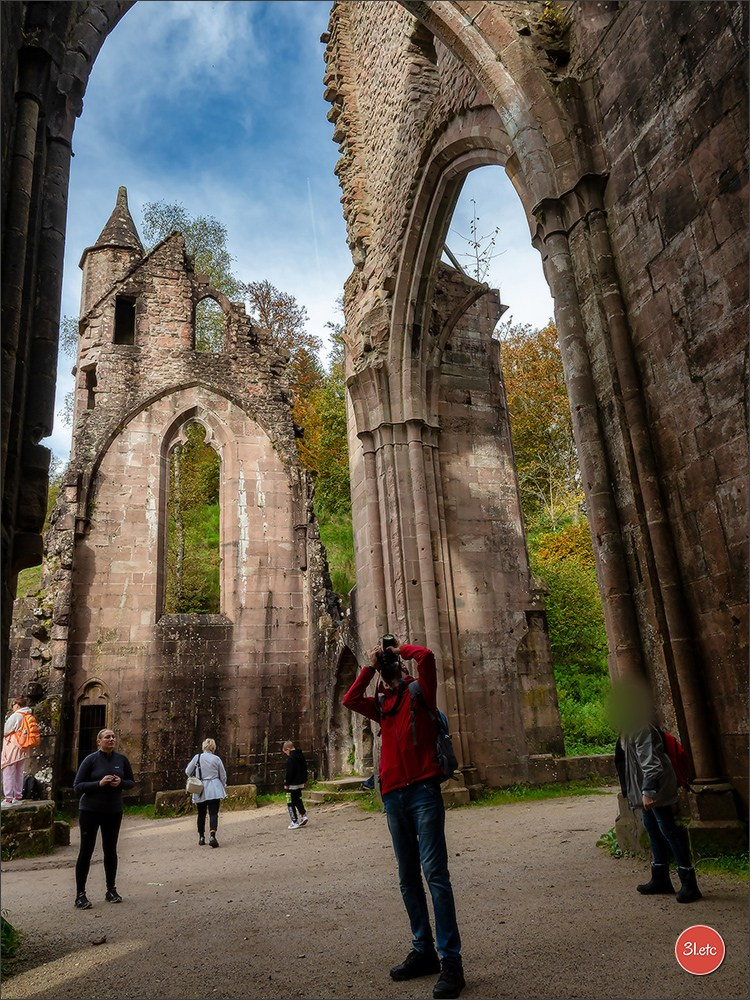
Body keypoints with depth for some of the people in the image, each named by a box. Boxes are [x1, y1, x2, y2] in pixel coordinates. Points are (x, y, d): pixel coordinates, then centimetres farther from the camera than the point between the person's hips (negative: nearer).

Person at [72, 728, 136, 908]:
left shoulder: (122, 759, -1)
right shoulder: (91, 759, -10)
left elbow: (131, 782, 8)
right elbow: (77, 786, -10)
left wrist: (120, 782, -14)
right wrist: (99, 783, -23)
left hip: (113, 812, 3)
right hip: (90, 811, -3)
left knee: (110, 850, 11)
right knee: (86, 851, 2)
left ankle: (111, 890, 24)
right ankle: (80, 894, 12)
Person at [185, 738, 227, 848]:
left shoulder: (197, 757, -3)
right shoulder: (216, 759, -3)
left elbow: (187, 771, 4)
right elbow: (223, 775, 4)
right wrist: (224, 786, 22)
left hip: (200, 791, 2)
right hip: (214, 789, -2)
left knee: (201, 814, 16)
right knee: (213, 813, -3)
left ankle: (201, 837, 25)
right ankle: (212, 836, -21)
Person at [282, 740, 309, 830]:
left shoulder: (290, 759, -19)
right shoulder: (301, 756, 9)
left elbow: (289, 773, -21)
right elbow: (305, 769, 16)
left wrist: (286, 784, -13)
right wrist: (304, 780, 21)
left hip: (292, 785, -9)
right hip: (300, 783, 9)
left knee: (291, 803, 0)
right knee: (298, 800, 23)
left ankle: (295, 822, 1)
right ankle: (304, 815, 20)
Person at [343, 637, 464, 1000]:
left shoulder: (418, 691, 4)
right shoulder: (381, 704, 18)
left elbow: (426, 656, -12)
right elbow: (349, 700, 5)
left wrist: (401, 648, 6)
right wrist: (369, 666, 8)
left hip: (423, 792, -6)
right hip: (393, 796, 6)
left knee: (435, 874, -8)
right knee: (408, 878, 11)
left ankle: (450, 961, -4)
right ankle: (423, 951, 22)